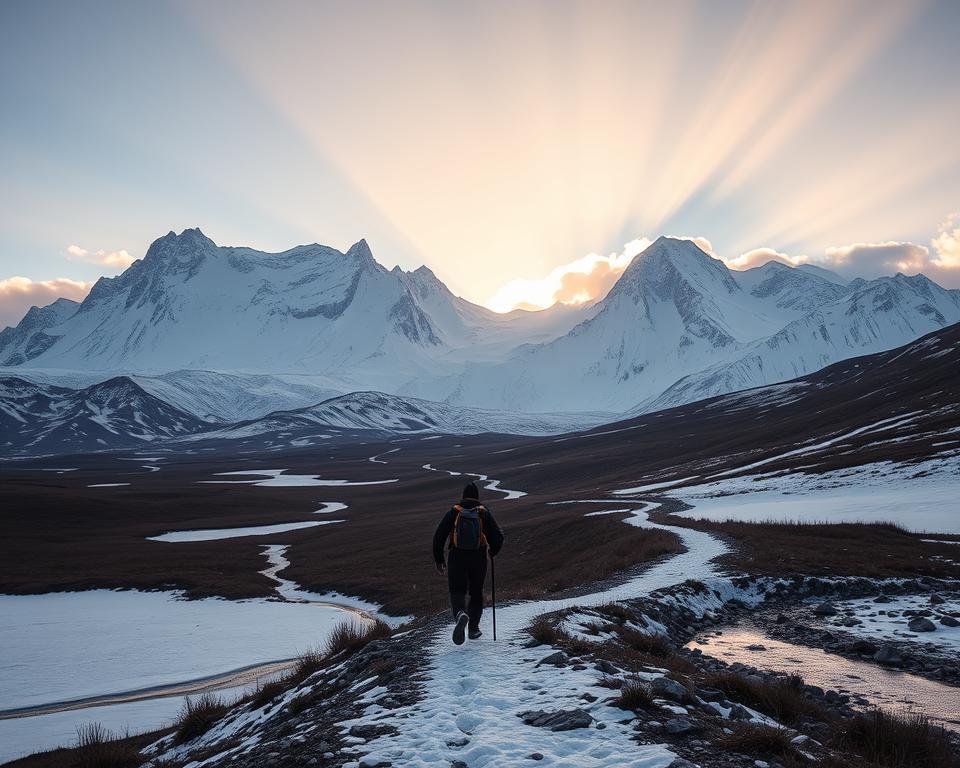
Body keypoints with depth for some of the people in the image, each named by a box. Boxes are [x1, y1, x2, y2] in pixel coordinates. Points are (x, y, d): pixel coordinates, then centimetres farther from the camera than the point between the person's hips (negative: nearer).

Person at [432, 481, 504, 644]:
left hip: (456, 558, -1)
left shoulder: (453, 512, 1)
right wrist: (493, 551, 16)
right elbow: (498, 537, -4)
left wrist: (438, 560, 6)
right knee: (476, 593, 18)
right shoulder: (485, 513, 1)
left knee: (457, 592, 4)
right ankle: (473, 628, 21)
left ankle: (460, 614, -27)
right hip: (478, 559, 1)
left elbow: (438, 536, -3)